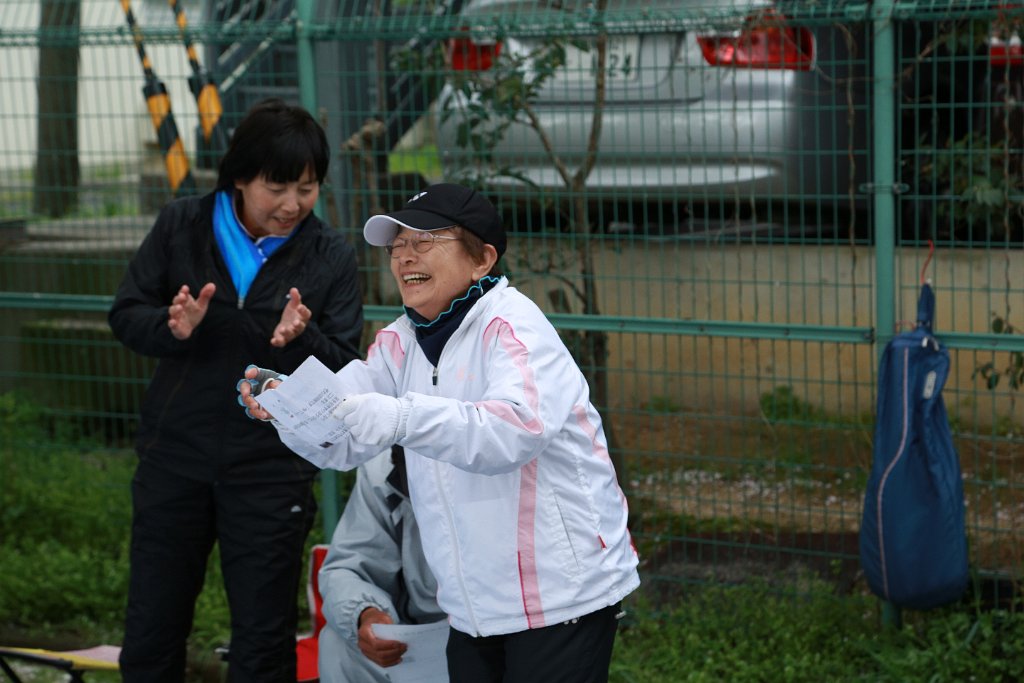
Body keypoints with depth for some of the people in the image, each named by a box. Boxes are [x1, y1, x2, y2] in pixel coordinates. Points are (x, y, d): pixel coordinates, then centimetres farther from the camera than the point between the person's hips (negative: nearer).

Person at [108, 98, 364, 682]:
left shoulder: (332, 257, -4)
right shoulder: (181, 227, -1)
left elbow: (346, 370, -6)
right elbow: (126, 315, 2)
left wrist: (302, 341, -26)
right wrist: (174, 328, -19)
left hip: (272, 472, -1)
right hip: (175, 458, 2)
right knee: (150, 634, 10)